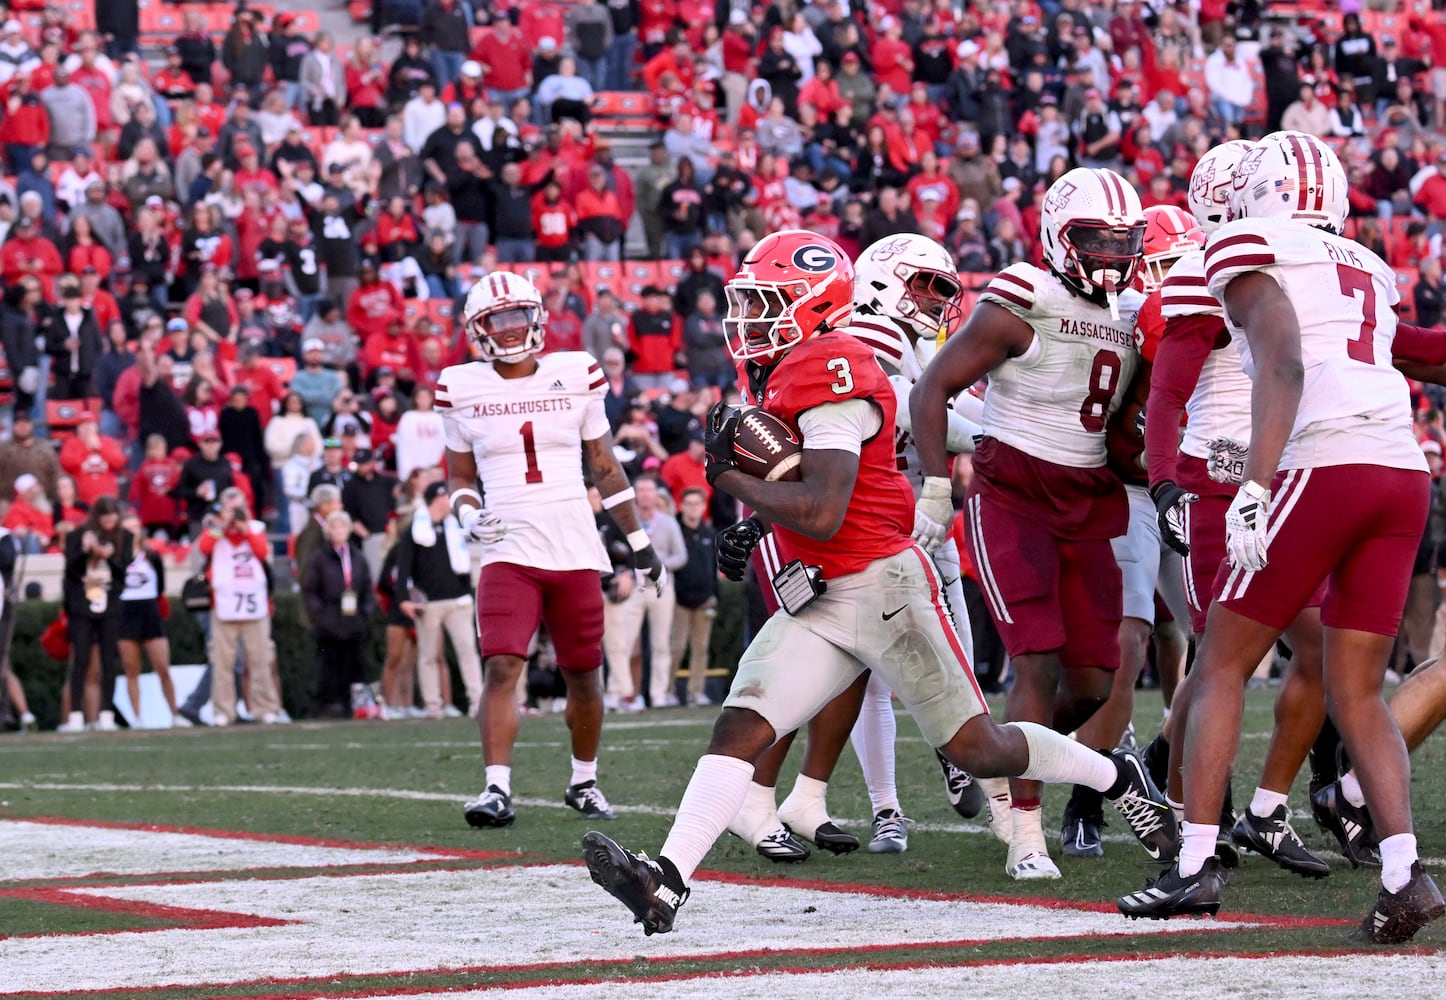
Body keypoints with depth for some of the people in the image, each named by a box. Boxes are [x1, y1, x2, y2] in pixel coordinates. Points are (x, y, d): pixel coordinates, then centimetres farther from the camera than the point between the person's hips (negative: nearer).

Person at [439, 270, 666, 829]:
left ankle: (584, 781, 28)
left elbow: (605, 468, 13)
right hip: (509, 553, -1)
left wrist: (639, 542, 14)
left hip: (576, 551, 1)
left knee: (583, 676, 9)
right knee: (501, 668, -18)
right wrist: (468, 515, -8)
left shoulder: (576, 376, 4)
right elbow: (460, 475, 14)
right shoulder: (464, 389, 3)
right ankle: (497, 789, -20)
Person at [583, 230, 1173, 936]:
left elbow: (823, 514, -26)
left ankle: (1118, 776, 26)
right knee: (739, 728, -8)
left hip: (880, 582, -9)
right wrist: (754, 525, 9)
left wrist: (728, 476, -16)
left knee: (976, 749, 3)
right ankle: (666, 883, -18)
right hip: (818, 604, 9)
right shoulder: (781, 375, 11)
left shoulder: (828, 374, -19)